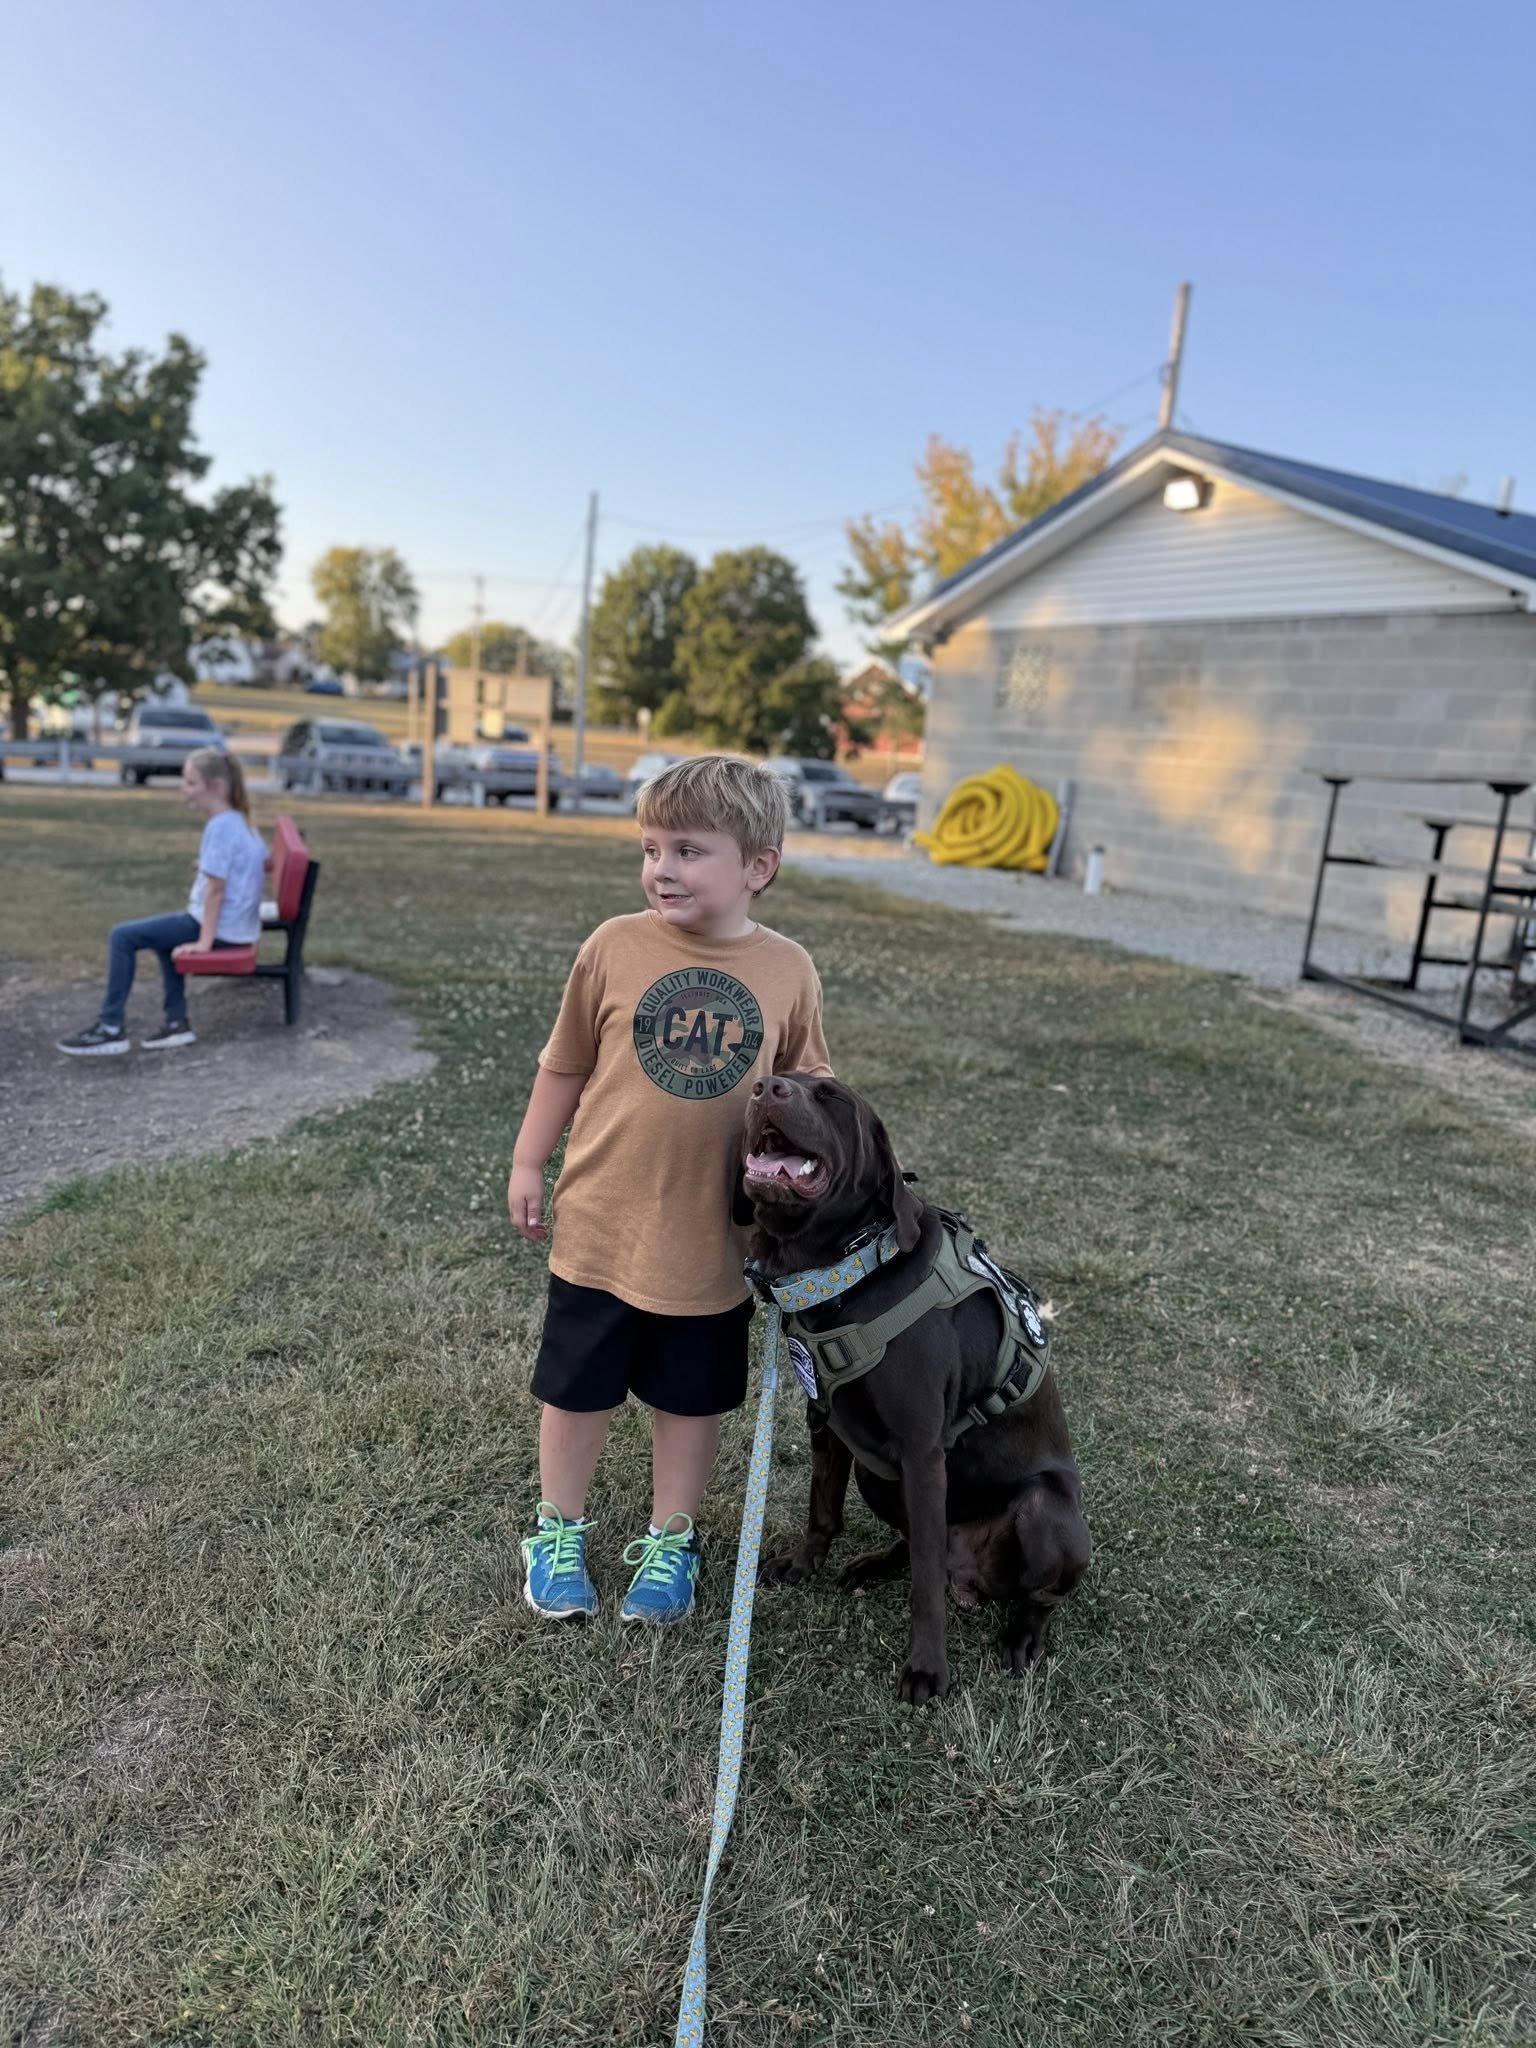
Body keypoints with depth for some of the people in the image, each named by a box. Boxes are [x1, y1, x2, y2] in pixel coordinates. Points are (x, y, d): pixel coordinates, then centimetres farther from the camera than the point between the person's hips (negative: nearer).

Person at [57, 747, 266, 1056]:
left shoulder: (220, 826, -19)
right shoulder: (242, 821, 8)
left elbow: (215, 889, -21)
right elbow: (265, 862, 21)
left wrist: (204, 942, -20)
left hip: (220, 928, -10)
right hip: (240, 925, 10)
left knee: (123, 936, -6)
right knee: (166, 930, 34)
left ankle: (111, 1028, 1)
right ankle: (177, 1022, 28)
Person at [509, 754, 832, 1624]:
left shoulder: (788, 971, -8)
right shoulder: (616, 946, -9)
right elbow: (565, 1065, 2)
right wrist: (528, 1163, 6)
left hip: (712, 1238, 1)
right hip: (601, 1224, 0)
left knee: (692, 1400, 17)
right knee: (578, 1390, 16)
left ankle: (670, 1543, 39)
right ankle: (559, 1535, 39)